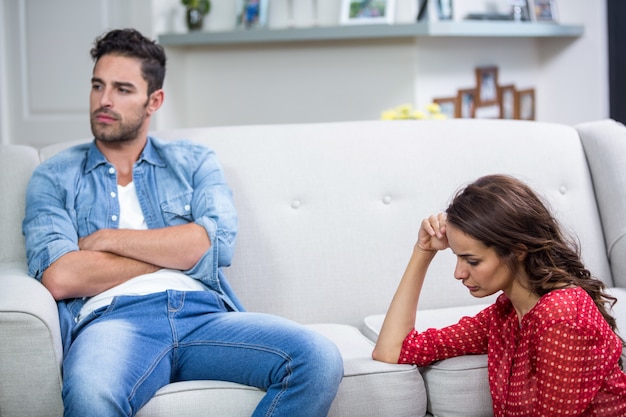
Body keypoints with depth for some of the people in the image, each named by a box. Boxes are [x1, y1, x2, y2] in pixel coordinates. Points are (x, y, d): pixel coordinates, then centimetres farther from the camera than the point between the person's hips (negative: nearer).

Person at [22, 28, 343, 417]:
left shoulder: (195, 162, 23)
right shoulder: (55, 177, 18)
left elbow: (217, 244, 2)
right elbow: (60, 277, -2)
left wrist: (108, 239, 2)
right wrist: (176, 251, 2)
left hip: (204, 313, 4)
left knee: (320, 360, -27)